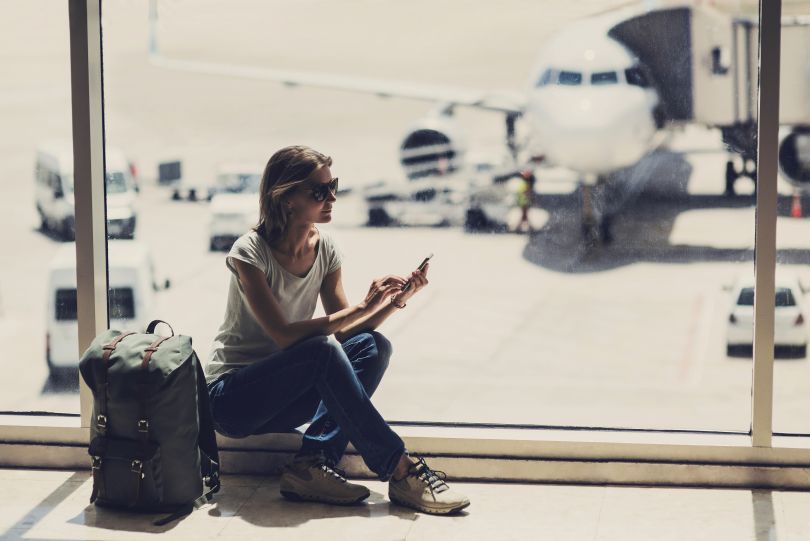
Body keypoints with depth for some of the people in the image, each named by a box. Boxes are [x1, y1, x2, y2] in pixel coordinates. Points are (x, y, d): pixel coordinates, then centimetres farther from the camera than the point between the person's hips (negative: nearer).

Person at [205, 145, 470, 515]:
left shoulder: (324, 249, 2)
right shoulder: (251, 251, -17)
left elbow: (346, 332, 0)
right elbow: (284, 336, -26)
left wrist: (394, 302, -17)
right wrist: (362, 308, -29)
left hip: (282, 394, 7)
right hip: (231, 397, -7)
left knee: (373, 347, -16)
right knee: (321, 351, -31)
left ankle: (314, 464, -27)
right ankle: (400, 472, -29)